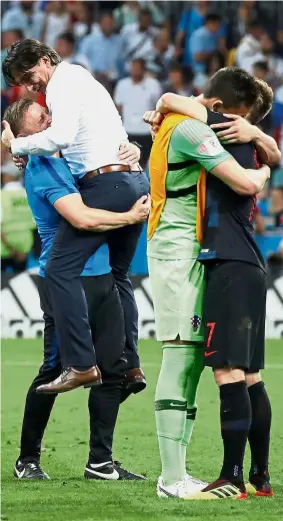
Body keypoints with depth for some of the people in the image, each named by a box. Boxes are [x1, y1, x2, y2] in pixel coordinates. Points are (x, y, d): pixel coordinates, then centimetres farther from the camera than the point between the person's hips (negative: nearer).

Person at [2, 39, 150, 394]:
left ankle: (80, 364, -18)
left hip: (106, 183, -10)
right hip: (137, 181, 10)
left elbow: (62, 135, -20)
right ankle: (130, 365, 15)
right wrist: (33, 154, 15)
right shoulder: (82, 79, 26)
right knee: (118, 274, 19)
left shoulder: (62, 82, -4)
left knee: (61, 268, -10)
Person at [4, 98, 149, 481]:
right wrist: (130, 217, -12)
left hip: (100, 277, 8)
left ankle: (100, 462, 8)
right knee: (54, 371, -2)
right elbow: (81, 217, -22)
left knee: (112, 369, 3)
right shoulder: (40, 168, -12)